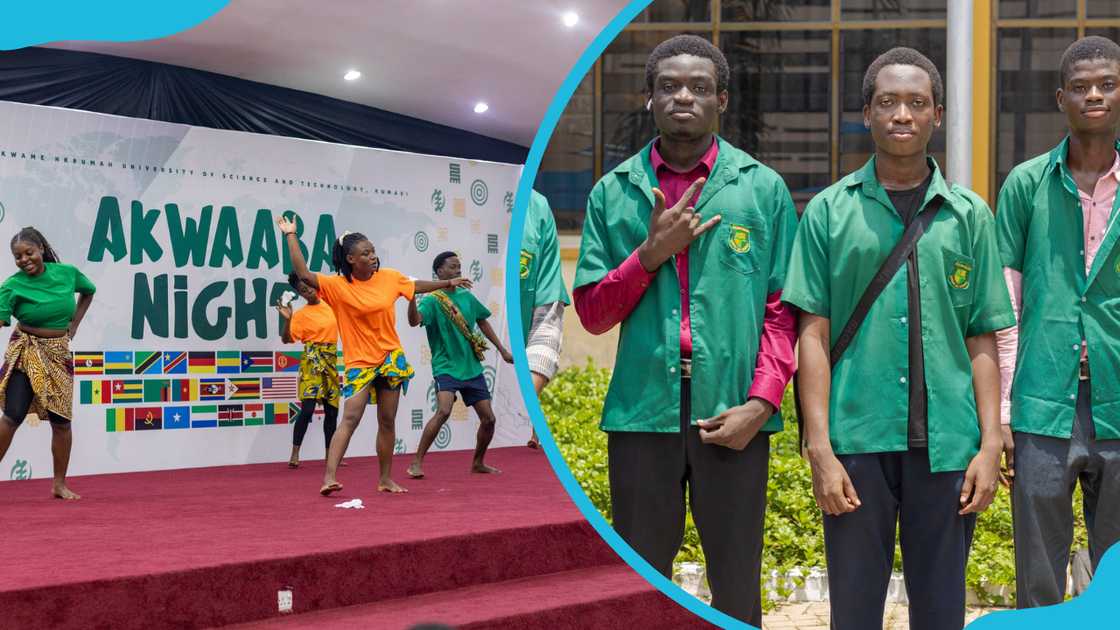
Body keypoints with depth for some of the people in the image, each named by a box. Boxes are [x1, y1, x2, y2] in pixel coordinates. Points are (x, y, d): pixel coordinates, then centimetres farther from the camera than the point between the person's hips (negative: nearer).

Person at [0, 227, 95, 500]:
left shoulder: (67, 273, -3)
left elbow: (88, 292, 17)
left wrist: (74, 325, 8)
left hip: (58, 354, 3)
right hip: (25, 353, -3)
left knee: (61, 420, 4)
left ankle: (60, 484, 16)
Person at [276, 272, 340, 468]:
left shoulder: (328, 304, 10)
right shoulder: (302, 314, -4)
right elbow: (286, 338, -10)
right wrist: (286, 319, -22)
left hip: (331, 361, 5)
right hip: (312, 362, -5)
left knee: (332, 410, 8)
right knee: (308, 408, -15)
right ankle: (295, 454, -13)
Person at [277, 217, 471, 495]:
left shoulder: (389, 277, 1)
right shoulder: (337, 286, -11)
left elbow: (417, 285, 19)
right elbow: (304, 274, -21)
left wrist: (448, 283, 25)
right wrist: (291, 237, -22)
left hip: (391, 358, 4)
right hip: (359, 363, -4)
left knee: (387, 422, 10)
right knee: (350, 418, -17)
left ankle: (385, 479, 20)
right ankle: (329, 477, -21)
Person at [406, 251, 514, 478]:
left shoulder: (467, 296, 8)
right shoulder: (432, 300, -10)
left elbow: (482, 322, 21)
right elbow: (415, 320, -29)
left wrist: (502, 349, 22)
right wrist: (411, 297, -46)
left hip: (472, 367, 6)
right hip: (446, 367, -6)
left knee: (488, 418, 5)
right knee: (443, 410, -27)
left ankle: (478, 463, 28)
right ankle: (416, 463, -19)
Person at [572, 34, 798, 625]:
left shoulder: (764, 189, 4)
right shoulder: (612, 193, 8)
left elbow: (783, 309, 1)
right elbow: (592, 313, 5)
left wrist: (760, 403, -10)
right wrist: (651, 253, -9)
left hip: (733, 415, -1)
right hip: (642, 413, 1)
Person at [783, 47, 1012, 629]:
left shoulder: (969, 216, 8)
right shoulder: (830, 211, 4)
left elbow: (981, 342, 8)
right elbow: (813, 335, 1)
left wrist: (990, 444, -1)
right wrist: (820, 448, -6)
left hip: (946, 444, 1)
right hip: (857, 439, -1)